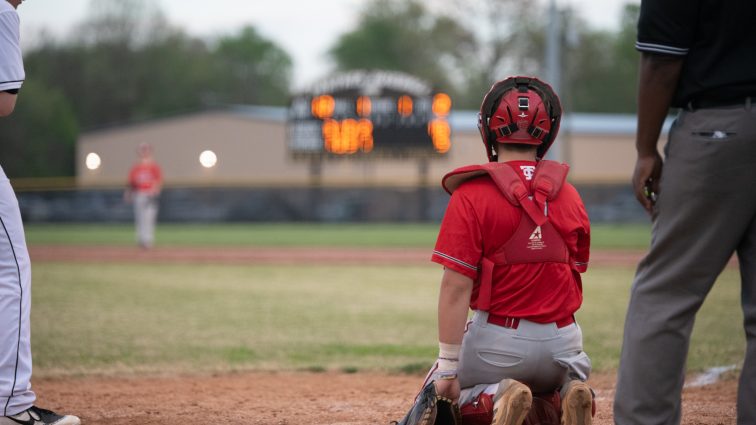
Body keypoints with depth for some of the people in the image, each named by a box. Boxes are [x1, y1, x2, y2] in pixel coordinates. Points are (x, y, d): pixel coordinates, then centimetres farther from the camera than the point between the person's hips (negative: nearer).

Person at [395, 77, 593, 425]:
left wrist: (448, 366, -12)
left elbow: (456, 285, -15)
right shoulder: (570, 196, 4)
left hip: (499, 341, -4)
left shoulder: (472, 195, -11)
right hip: (563, 341, 4)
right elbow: (575, 275, 12)